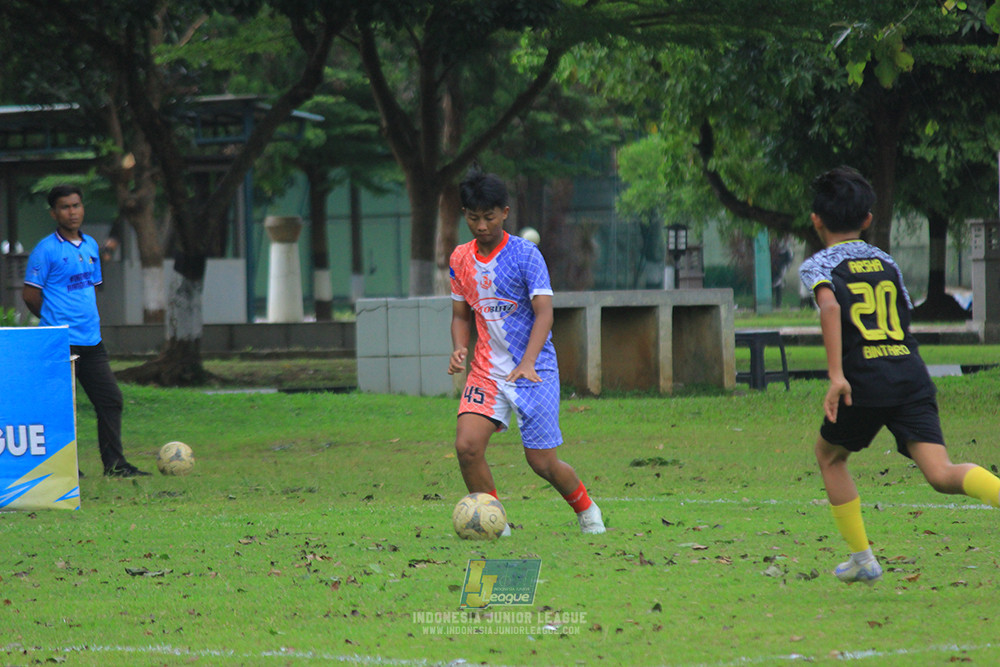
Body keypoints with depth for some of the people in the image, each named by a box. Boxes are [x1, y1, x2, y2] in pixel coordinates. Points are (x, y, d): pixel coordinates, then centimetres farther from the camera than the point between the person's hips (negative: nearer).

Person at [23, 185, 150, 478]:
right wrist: (55, 321, 2)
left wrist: (90, 319, 11)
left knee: (110, 399, 5)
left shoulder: (90, 246, 13)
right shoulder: (46, 250, -8)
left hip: (91, 342, 7)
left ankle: (114, 464, 9)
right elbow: (30, 294, -7)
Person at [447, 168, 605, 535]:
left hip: (535, 371, -4)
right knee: (467, 446, -17)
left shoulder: (525, 254, -11)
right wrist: (459, 349, -4)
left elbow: (544, 314, -17)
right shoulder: (461, 258, 6)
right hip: (487, 369, 4)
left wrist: (527, 363, -31)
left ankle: (586, 511, 26)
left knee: (542, 461, -3)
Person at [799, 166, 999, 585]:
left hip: (865, 381, -3)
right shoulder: (886, 262, 22)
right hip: (912, 375, 3)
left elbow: (830, 306, -15)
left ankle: (862, 560, 22)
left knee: (829, 456, 23)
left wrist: (836, 375, -22)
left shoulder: (818, 265, 5)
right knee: (941, 474, -9)